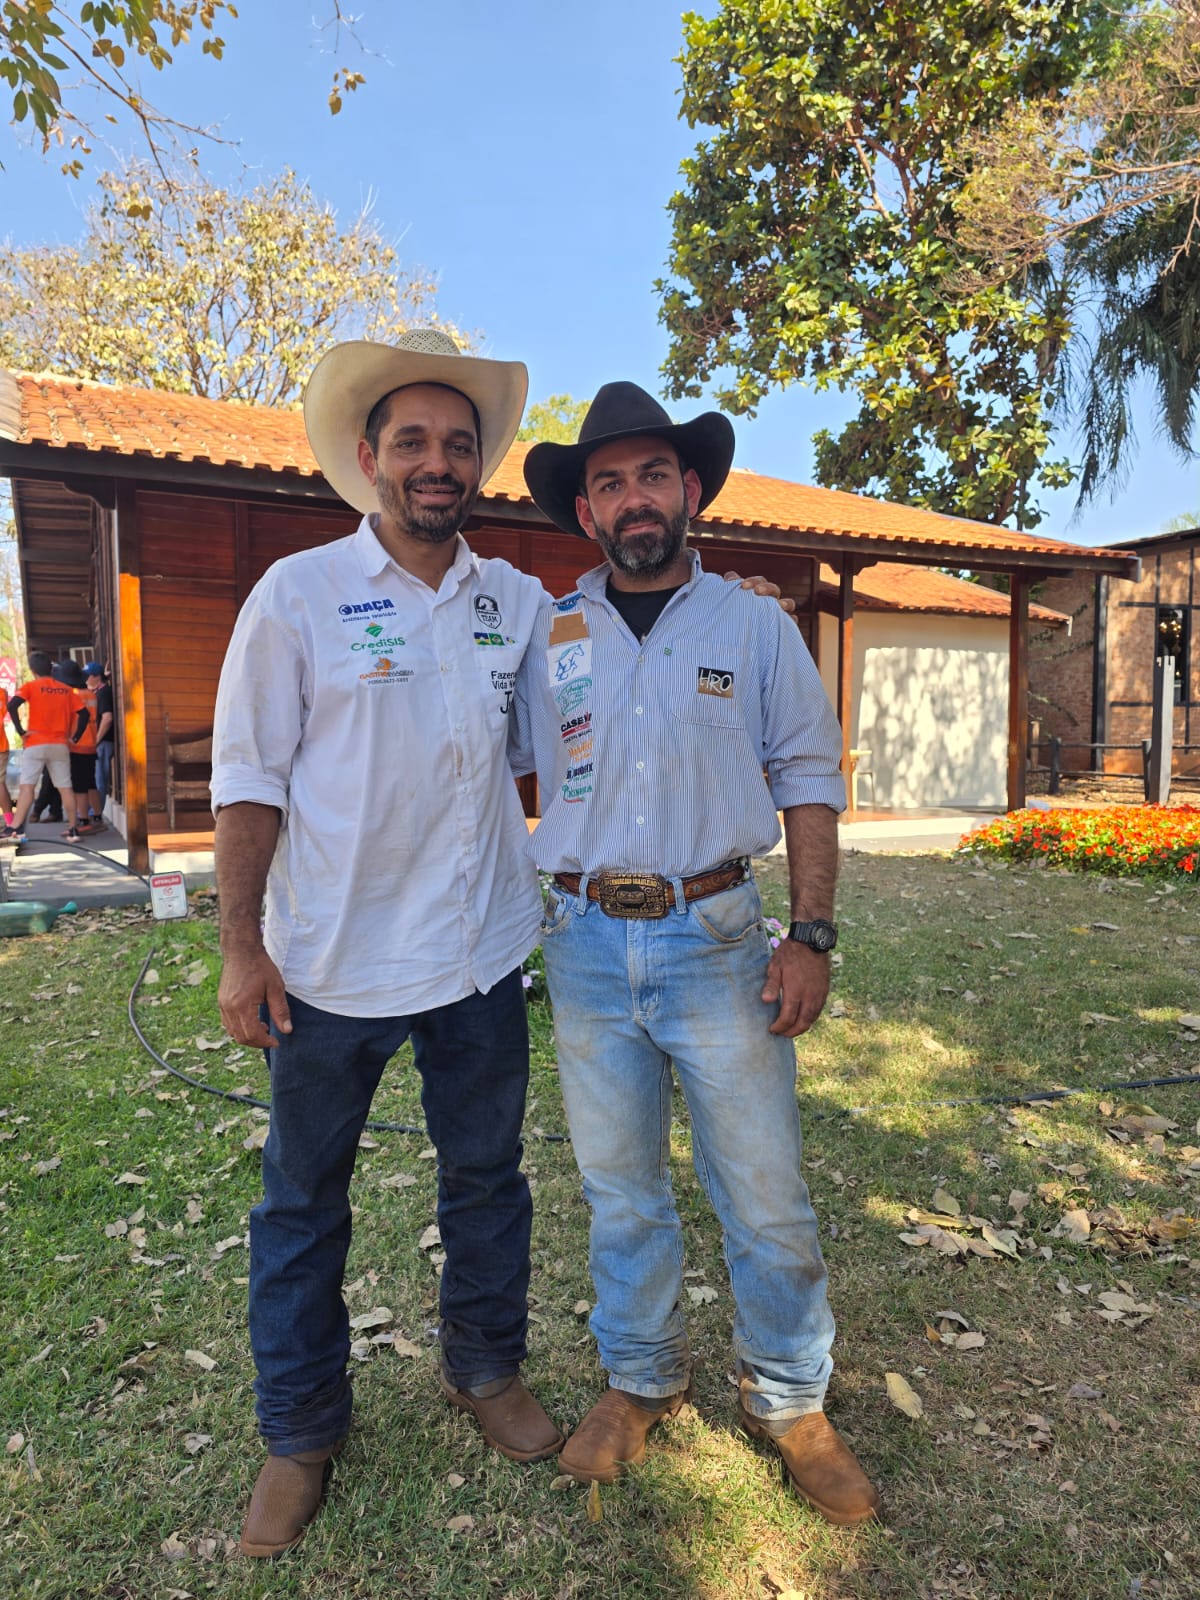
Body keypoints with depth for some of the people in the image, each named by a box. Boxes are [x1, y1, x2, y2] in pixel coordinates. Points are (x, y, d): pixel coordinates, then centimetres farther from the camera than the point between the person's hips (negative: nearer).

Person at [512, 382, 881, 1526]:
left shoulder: (756, 628, 3)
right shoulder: (547, 638, 6)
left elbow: (807, 782, 3)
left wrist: (812, 936, -6)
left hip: (716, 939, -1)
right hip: (586, 944, 2)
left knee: (766, 1194, 7)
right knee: (619, 1190, 15)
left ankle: (788, 1400, 32)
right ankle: (640, 1381, 38)